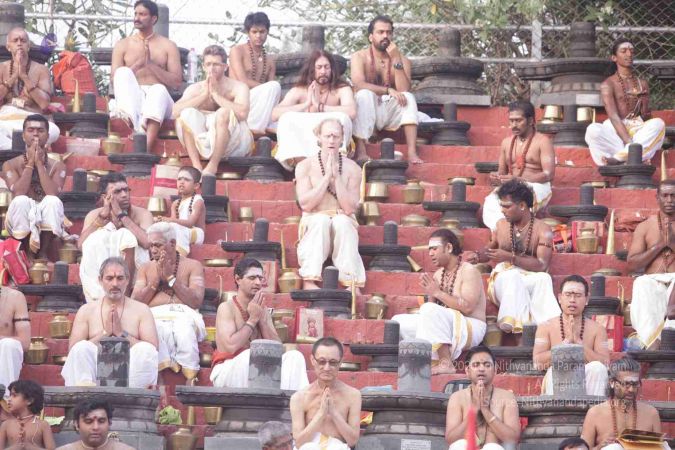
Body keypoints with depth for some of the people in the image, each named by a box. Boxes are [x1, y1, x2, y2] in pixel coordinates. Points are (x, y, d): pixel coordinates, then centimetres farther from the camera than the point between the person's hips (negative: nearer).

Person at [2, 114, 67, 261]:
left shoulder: (57, 166, 4)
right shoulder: (11, 165, 2)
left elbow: (53, 194, -15)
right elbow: (18, 194, -15)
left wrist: (39, 163, -12)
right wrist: (30, 163, -12)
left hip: (47, 222, 1)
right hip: (21, 224, -1)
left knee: (53, 201, -31)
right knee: (21, 201, -33)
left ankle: (43, 253, -24)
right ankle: (28, 253, -21)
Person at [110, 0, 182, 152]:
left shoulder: (168, 46, 15)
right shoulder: (122, 45, 17)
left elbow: (177, 82, 5)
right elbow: (115, 82, 7)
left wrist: (151, 65, -5)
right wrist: (138, 64, -6)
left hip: (157, 99, -1)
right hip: (131, 98, 1)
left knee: (158, 89, -36)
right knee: (123, 72, -27)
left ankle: (145, 149, -62)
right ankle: (131, 119, -57)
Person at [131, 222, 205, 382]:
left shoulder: (192, 265, 19)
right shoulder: (146, 268, 27)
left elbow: (196, 301, 3)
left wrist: (171, 278, 2)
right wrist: (156, 279, 5)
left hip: (184, 314, -1)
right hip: (156, 316, 1)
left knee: (186, 333, -41)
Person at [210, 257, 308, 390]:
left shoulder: (263, 311, 12)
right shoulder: (226, 308, -8)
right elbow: (231, 346, -23)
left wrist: (262, 319, -8)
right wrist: (252, 319, -13)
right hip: (226, 371, -6)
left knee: (294, 356, -13)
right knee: (250, 355, -36)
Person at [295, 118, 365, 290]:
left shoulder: (352, 169, 3)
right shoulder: (305, 166, 3)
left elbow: (350, 208, -7)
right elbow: (305, 204, -9)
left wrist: (337, 176, -12)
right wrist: (327, 177, -11)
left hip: (344, 223, 0)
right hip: (313, 223, 0)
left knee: (342, 221, -34)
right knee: (321, 219, -35)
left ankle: (351, 282, -41)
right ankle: (309, 280, -44)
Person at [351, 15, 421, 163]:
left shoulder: (402, 60, 3)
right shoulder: (360, 57, -2)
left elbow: (404, 89, -13)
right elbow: (359, 84, -20)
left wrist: (396, 60, -19)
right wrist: (388, 90, -30)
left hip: (390, 113, 2)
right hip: (367, 113, -2)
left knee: (409, 97, -23)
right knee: (364, 94, -31)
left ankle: (412, 152, -35)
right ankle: (360, 151, -39)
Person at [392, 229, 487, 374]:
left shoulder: (469, 271, -8)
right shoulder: (438, 274, 15)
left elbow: (467, 307, -21)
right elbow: (432, 306, 14)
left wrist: (437, 292, -18)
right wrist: (429, 292, -7)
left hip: (470, 328, -8)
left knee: (430, 310, -33)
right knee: (399, 321, -1)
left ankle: (445, 363, -35)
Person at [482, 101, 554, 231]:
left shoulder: (542, 141, 4)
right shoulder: (507, 142, 22)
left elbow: (548, 174, -7)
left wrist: (519, 180, -19)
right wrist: (496, 178, 0)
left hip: (536, 187, -4)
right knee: (491, 203, -33)